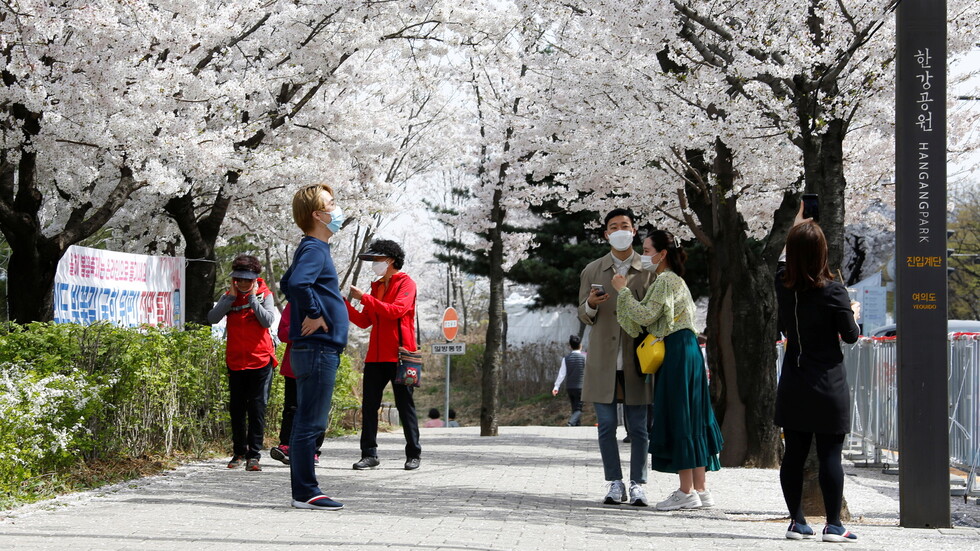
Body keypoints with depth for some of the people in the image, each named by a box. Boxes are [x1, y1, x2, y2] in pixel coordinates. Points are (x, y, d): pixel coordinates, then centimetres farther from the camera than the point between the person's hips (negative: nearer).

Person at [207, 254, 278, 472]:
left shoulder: (264, 294, 1)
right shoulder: (229, 296, 6)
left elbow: (268, 320, -15)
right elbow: (212, 318, -9)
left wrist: (253, 298, -14)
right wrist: (231, 297, -11)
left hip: (260, 361, -3)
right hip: (235, 362, 3)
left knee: (257, 409, -5)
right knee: (236, 409, 8)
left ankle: (254, 455, -3)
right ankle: (239, 452, 18)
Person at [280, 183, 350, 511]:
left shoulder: (313, 249, 18)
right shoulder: (314, 250, -13)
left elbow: (287, 284, 31)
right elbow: (297, 283, -32)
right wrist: (315, 314, -20)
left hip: (312, 350, 10)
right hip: (318, 349, -10)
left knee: (307, 422, 12)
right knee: (311, 423, -7)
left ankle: (303, 492, 18)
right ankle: (305, 493, -4)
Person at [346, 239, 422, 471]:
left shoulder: (406, 284, -3)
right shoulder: (376, 287, 18)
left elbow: (396, 310, -20)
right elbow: (364, 321, 16)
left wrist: (364, 298, -21)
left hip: (399, 355, -7)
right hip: (376, 356, 7)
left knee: (405, 404, 0)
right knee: (369, 405, 1)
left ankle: (414, 454, 7)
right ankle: (369, 454, 3)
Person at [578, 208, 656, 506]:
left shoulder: (649, 270, 5)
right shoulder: (593, 271, 10)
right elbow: (583, 315, 11)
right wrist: (591, 305, -10)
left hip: (636, 359, -1)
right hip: (603, 360, 1)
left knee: (638, 426, 0)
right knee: (606, 425, 2)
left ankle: (638, 484, 6)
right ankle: (615, 483, 9)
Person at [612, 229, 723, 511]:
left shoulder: (666, 281, -10)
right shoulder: (674, 280, 21)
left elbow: (645, 315, -17)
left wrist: (623, 291, -8)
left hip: (676, 352, -10)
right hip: (687, 350, 10)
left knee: (679, 417, -8)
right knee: (690, 417, 9)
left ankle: (686, 491, -6)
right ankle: (699, 489, 11)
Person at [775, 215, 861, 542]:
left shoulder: (782, 284, -1)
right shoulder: (832, 291, -14)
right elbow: (850, 335, -7)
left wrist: (797, 224, 34)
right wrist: (853, 314, 16)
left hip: (792, 388, 5)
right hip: (828, 386, -5)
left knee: (794, 454, 8)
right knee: (830, 456, -1)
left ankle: (797, 522, 13)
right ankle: (833, 525, 2)